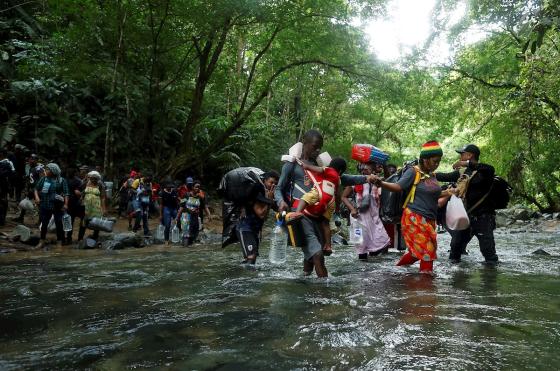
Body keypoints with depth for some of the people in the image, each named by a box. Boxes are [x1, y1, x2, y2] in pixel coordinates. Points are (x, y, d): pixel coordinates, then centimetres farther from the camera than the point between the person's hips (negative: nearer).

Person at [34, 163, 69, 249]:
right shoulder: (43, 179, 7)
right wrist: (36, 197, -5)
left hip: (58, 206, -3)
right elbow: (36, 188, 13)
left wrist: (66, 204, -15)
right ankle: (42, 241, 22)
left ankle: (59, 242, 13)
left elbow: (66, 193, -7)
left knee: (59, 224, 3)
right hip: (44, 206, 3)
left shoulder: (61, 180, -3)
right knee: (44, 224, 9)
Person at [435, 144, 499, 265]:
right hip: (466, 216, 6)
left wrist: (467, 163, -36)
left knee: (487, 248, -4)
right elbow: (445, 176, 18)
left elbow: (491, 169, -33)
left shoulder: (483, 172, -11)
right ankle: (453, 260, 29)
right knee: (456, 242, 12)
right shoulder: (462, 172, 9)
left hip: (483, 217, -6)